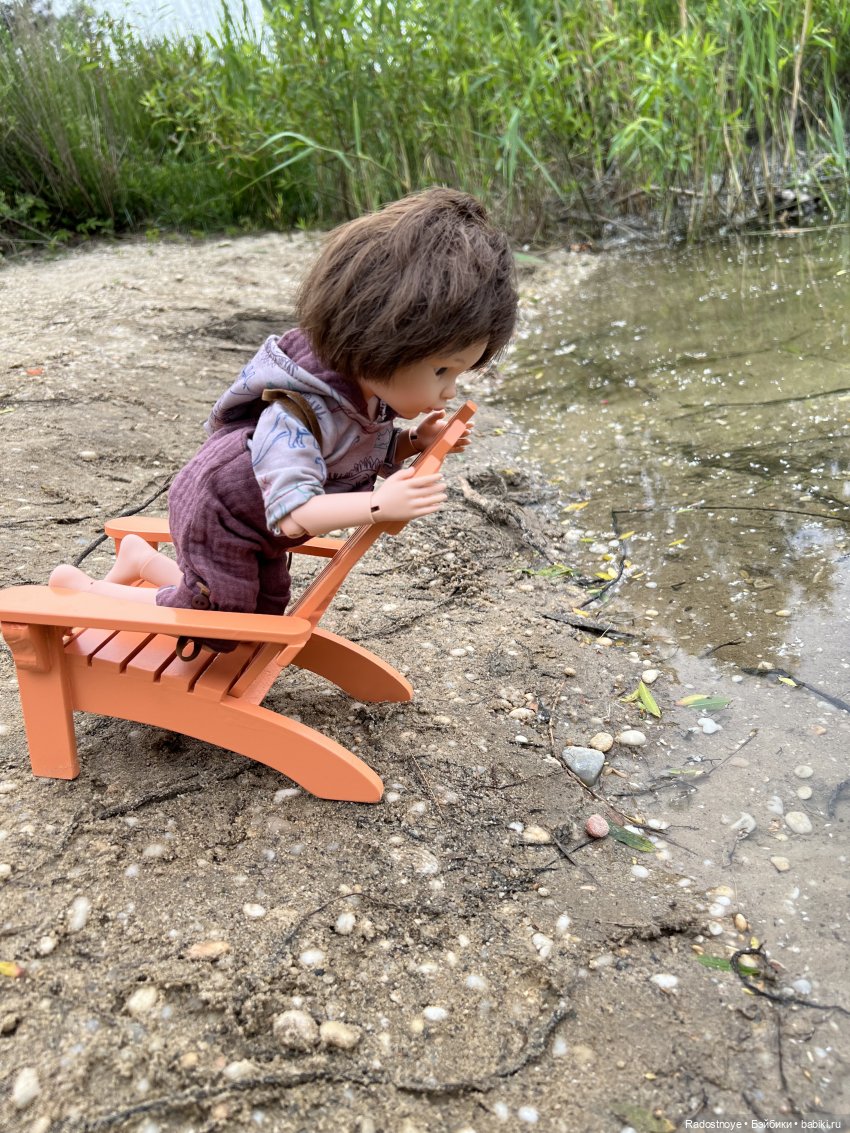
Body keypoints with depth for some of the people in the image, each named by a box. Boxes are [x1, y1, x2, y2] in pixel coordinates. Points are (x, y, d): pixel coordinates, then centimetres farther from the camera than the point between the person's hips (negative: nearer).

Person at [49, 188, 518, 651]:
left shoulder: (373, 392, -15)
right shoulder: (297, 412, -40)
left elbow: (372, 452, 2)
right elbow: (293, 513, -46)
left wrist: (415, 442, -17)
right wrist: (380, 503, -56)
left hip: (260, 528, 8)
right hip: (218, 517, -8)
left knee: (264, 612, 22)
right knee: (214, 628, 5)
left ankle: (141, 557, 34)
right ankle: (82, 588, 20)